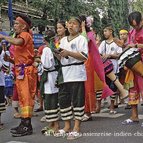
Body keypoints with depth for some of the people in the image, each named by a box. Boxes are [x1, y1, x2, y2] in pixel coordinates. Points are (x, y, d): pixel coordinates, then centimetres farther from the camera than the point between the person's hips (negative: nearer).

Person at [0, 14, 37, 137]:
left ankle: (27, 125, -5)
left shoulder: (25, 35, -6)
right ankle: (24, 124, 20)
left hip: (26, 71, -10)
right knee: (22, 97, 12)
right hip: (20, 71, 10)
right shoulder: (20, 36, 20)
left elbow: (17, 42, -31)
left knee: (26, 97, -8)